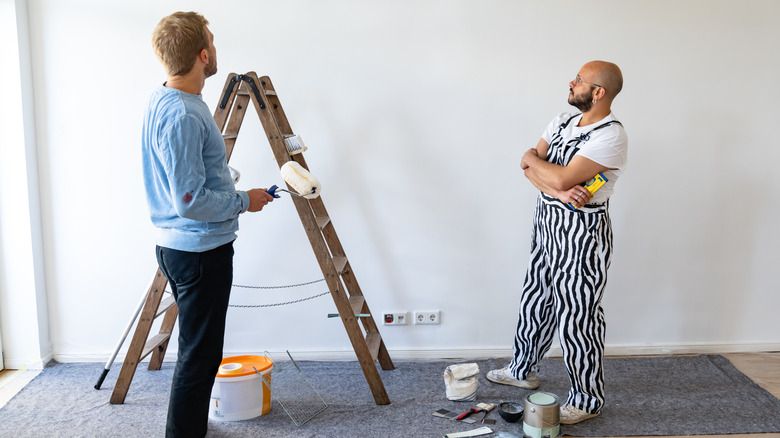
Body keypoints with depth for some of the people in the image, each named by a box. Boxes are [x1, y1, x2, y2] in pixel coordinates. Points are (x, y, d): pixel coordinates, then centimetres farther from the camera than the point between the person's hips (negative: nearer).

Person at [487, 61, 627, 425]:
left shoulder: (611, 136, -19)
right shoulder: (562, 121, 7)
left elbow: (562, 178, -27)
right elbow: (530, 168, -1)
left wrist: (531, 158, -8)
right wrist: (561, 191, -19)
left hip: (581, 232, -8)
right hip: (547, 221, 8)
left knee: (576, 316, -1)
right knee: (535, 300, 20)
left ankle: (587, 400, 14)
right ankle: (522, 370, 39)